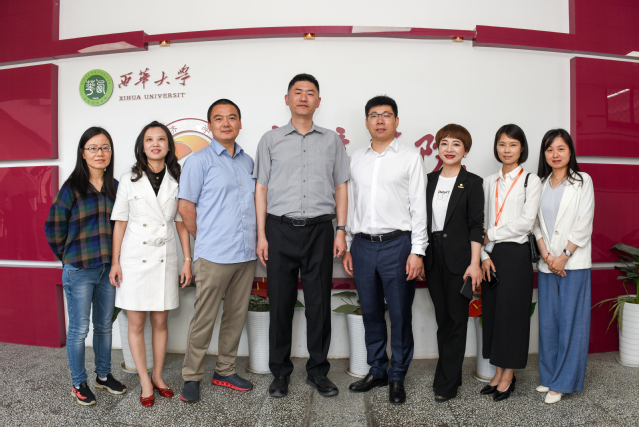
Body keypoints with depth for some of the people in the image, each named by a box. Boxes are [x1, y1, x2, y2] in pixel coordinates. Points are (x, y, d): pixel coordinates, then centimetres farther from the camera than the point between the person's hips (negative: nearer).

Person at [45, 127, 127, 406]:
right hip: (79, 271, -4)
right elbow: (53, 228, -2)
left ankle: (104, 375, 32)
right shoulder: (72, 188, -6)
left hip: (108, 269, 4)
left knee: (104, 325, 15)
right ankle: (78, 383, 23)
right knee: (79, 329, 6)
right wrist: (69, 257, 4)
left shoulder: (115, 187, 5)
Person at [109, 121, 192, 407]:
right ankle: (145, 382, 18)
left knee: (160, 322, 9)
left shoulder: (176, 180, 3)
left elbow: (182, 223, 5)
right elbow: (120, 223, 3)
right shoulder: (129, 179, 2)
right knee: (136, 323, 4)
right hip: (134, 259, 0)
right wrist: (115, 262, -1)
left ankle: (158, 376, 25)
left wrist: (187, 260, 2)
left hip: (164, 258, 1)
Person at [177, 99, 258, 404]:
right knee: (204, 319, 2)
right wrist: (206, 241, 1)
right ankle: (191, 377, 19)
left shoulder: (248, 161, 13)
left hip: (246, 254, 6)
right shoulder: (199, 161, -3)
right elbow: (186, 207, -3)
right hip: (214, 256, -5)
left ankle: (225, 371, 30)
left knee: (237, 316, 14)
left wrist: (256, 239, 10)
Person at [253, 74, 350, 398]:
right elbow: (261, 188, 7)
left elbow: (341, 187, 11)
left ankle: (317, 371, 20)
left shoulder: (332, 140, 12)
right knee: (281, 302, 5)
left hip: (319, 228, 1)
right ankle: (280, 372, 20)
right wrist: (261, 234, 0)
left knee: (319, 302, 5)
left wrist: (341, 231, 2)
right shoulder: (271, 140, 10)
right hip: (280, 228, 0)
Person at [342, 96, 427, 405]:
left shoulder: (410, 157, 2)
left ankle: (397, 377, 21)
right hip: (363, 245, 4)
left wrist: (417, 252, -9)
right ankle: (376, 370, 29)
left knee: (400, 315, 4)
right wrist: (347, 246, 10)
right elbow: (350, 204, 14)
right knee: (370, 312, 12)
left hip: (397, 243, -3)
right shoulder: (356, 159, 13)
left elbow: (418, 206, -2)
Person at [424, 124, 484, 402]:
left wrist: (475, 263, -12)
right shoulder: (429, 180, 10)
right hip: (433, 256, 4)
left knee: (456, 318, 2)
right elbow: (422, 219, 11)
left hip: (458, 257, -4)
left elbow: (476, 225, -6)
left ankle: (446, 383, 11)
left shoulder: (472, 183, -1)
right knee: (442, 317, 12)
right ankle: (451, 376, 26)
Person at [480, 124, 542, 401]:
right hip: (490, 255, 5)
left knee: (512, 312, 2)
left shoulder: (530, 181, -1)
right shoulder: (489, 182, 11)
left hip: (516, 253, -4)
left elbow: (526, 222, -10)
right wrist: (484, 255, -3)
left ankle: (509, 376, 15)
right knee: (491, 311, 7)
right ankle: (498, 372, 20)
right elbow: (481, 223, 7)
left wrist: (492, 235, -8)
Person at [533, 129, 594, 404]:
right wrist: (546, 255, -6)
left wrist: (564, 256, -12)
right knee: (547, 321, 8)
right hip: (547, 264, 4)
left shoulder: (582, 181, 1)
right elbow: (536, 223, 7)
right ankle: (548, 376, 21)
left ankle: (564, 381, 10)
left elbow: (584, 224, -5)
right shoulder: (540, 184, 11)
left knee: (570, 321, -1)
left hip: (573, 263, -3)